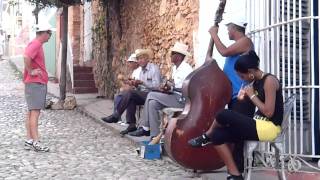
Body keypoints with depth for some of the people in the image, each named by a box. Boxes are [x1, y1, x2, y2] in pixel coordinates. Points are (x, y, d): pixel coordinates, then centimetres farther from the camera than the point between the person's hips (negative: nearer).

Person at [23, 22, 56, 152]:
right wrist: (30, 71, -21)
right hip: (35, 83, -10)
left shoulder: (38, 44, 17)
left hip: (39, 83, 10)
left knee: (31, 112, 11)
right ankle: (35, 142, -8)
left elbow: (30, 58, 28)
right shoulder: (35, 44, -14)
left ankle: (29, 140, 16)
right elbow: (26, 57, -31)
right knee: (35, 112, -9)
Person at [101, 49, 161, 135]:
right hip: (143, 94, 7)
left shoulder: (154, 68, -5)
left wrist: (142, 82, -20)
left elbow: (156, 85, -15)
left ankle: (115, 116, -17)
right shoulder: (142, 70, 19)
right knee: (131, 99, -23)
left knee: (129, 93, -24)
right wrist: (136, 85, -4)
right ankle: (132, 124, -23)